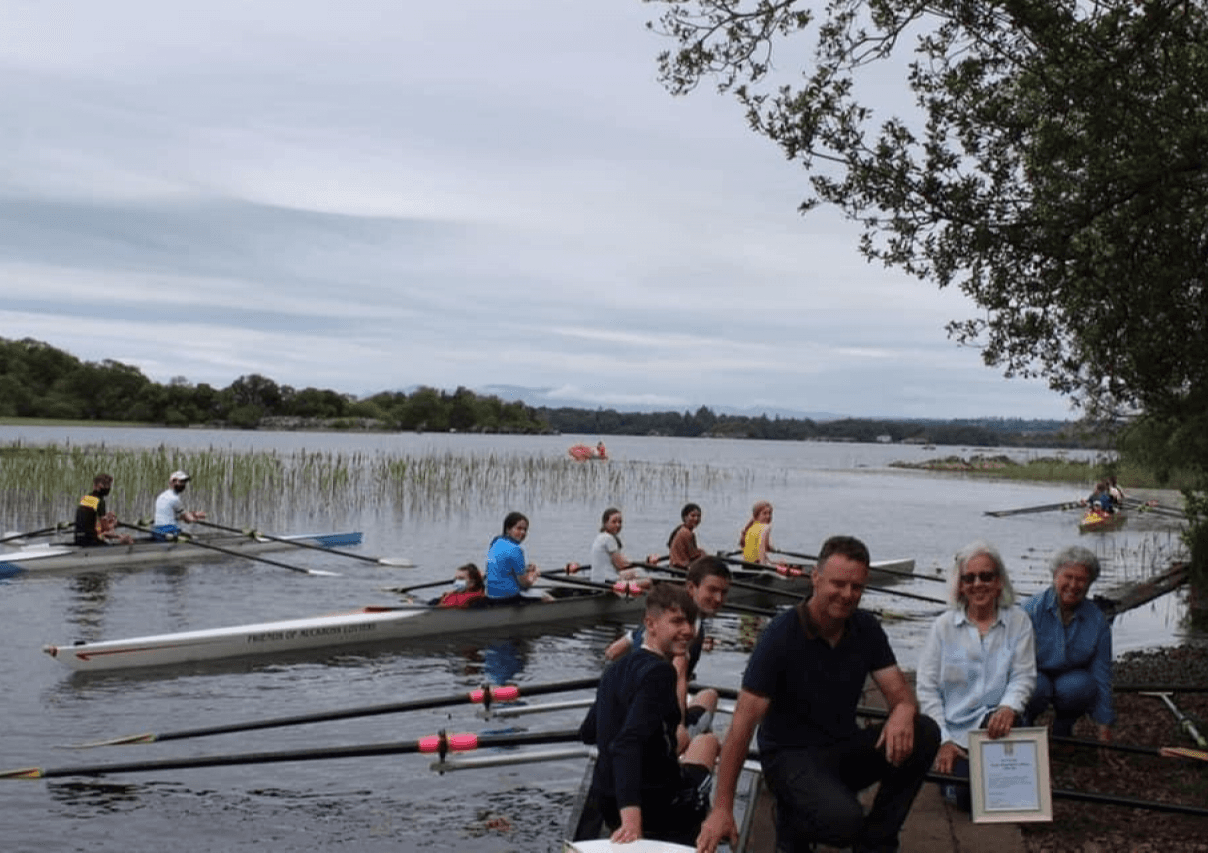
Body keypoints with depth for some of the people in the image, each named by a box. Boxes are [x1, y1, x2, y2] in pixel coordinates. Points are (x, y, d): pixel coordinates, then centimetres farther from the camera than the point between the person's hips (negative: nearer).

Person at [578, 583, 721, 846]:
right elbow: (628, 744, -32)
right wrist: (631, 815, -42)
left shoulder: (616, 670, 7)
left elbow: (587, 733, 19)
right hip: (651, 804, -8)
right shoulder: (659, 672, -19)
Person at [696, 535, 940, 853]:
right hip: (791, 756, -6)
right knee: (843, 820, -34)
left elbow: (899, 691, -5)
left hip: (844, 749, 6)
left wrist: (903, 711, -34)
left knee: (924, 733, -18)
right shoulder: (781, 635, -19)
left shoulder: (866, 628, -2)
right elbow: (744, 722, -22)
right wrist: (721, 809, -26)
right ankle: (793, 822, 3)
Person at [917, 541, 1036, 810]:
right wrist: (943, 740, -10)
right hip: (956, 733, 0)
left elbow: (1024, 675, -5)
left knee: (1001, 721, -36)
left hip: (995, 724, 1)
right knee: (967, 797, -21)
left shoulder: (1018, 621, 3)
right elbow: (927, 688, -1)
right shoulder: (943, 626, 1)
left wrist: (1008, 707, -27)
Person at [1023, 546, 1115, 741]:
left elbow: (1102, 674, -2)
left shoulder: (1097, 621, -8)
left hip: (1071, 676, 2)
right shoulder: (1032, 609, -18)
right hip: (1034, 675, -2)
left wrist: (1104, 726, 0)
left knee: (1080, 685, -31)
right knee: (1038, 685, -35)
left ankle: (1063, 727, 0)